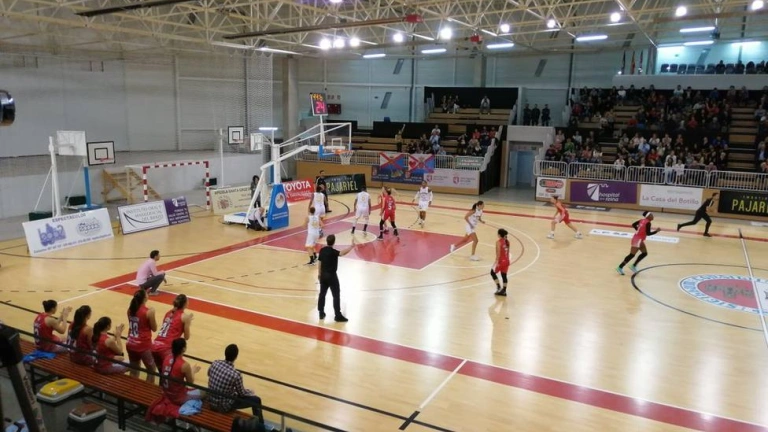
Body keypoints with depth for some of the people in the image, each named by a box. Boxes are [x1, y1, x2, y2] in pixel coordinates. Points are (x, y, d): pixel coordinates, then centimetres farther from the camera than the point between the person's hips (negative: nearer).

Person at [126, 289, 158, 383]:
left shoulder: (130, 309, 0)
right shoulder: (148, 312, -18)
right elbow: (154, 329, -6)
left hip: (131, 345, 6)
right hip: (143, 346, -6)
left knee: (134, 371, 19)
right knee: (152, 370, 12)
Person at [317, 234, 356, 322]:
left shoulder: (322, 250, 2)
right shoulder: (332, 251, -18)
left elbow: (320, 263, 10)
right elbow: (343, 253, -37)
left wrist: (319, 274, 20)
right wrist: (352, 246, -37)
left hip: (323, 275, 7)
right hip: (331, 275, -7)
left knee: (322, 294, 15)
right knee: (336, 295, 0)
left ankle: (321, 313, 21)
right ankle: (338, 316, 2)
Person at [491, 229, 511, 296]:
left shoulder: (498, 242, -16)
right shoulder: (507, 241, 6)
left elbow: (498, 253, -19)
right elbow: (508, 252, 12)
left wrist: (496, 261, -17)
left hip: (501, 261, -7)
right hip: (506, 260, 7)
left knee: (493, 272, 13)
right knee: (504, 275, 12)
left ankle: (499, 287, 7)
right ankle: (504, 291, 17)